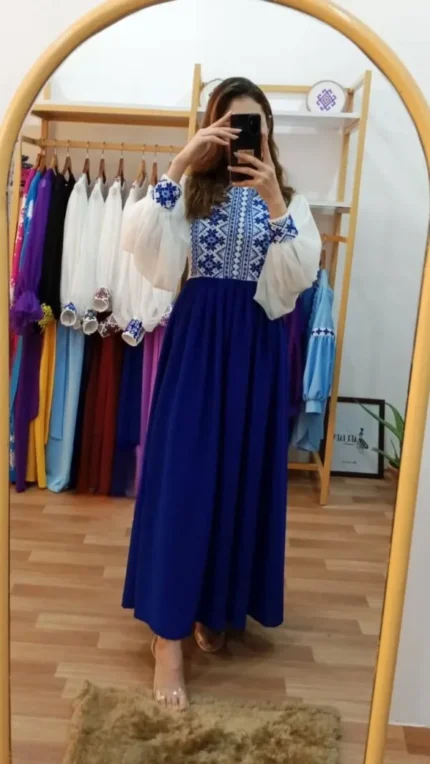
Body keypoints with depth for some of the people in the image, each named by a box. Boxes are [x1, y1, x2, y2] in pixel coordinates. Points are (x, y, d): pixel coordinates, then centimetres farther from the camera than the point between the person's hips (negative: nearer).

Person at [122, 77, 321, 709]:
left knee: (242, 474, 7)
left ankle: (217, 608, 28)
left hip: (256, 347, 2)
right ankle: (169, 635, 4)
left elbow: (303, 276, -8)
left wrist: (273, 201, -18)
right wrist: (178, 166, -17)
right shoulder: (191, 191, 5)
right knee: (182, 473, -5)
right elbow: (136, 241, -13)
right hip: (197, 341, -2)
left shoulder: (288, 199, 8)